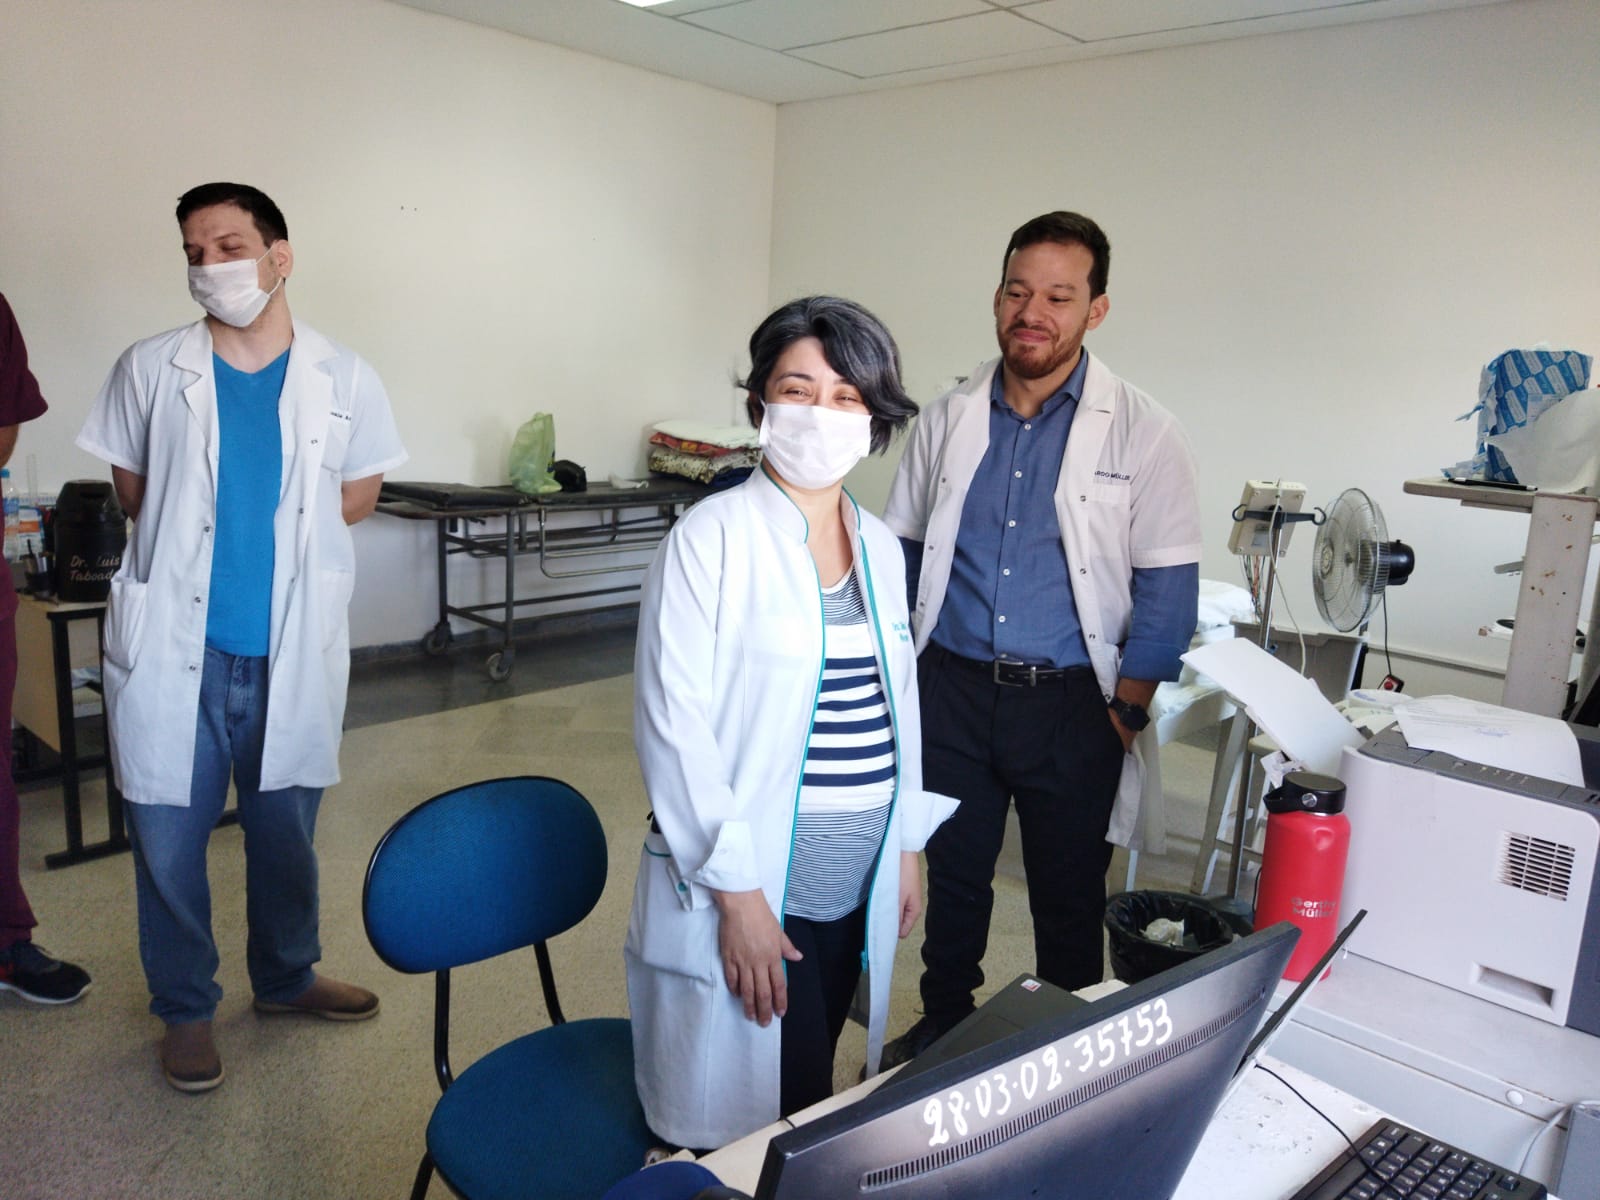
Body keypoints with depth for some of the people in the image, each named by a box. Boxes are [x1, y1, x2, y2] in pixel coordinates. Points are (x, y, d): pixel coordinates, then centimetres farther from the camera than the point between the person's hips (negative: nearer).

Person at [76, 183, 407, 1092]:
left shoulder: (343, 380, 0)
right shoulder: (152, 370, -1)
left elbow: (360, 492, 9)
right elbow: (134, 491, 9)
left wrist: (278, 530, -1)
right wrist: (197, 541, -2)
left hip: (293, 649, 1)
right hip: (175, 646, 0)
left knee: (287, 827, 15)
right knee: (169, 836, 7)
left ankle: (287, 976, 38)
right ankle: (186, 1008, 29)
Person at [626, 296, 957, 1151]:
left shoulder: (881, 547, 7)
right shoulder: (712, 537, -12)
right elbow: (674, 724, -15)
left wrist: (907, 846, 14)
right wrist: (736, 889, -17)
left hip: (857, 889, 6)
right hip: (748, 889, -6)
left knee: (808, 1108, 18)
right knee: (746, 1129, 5)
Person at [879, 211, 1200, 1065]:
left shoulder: (1142, 433, -6)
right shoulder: (949, 419, 3)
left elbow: (1168, 587, -5)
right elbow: (900, 553, 10)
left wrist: (1125, 713, -7)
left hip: (1069, 706, -2)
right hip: (952, 691, 3)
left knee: (1069, 899, 13)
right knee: (951, 881, 18)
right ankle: (940, 1029, 39)